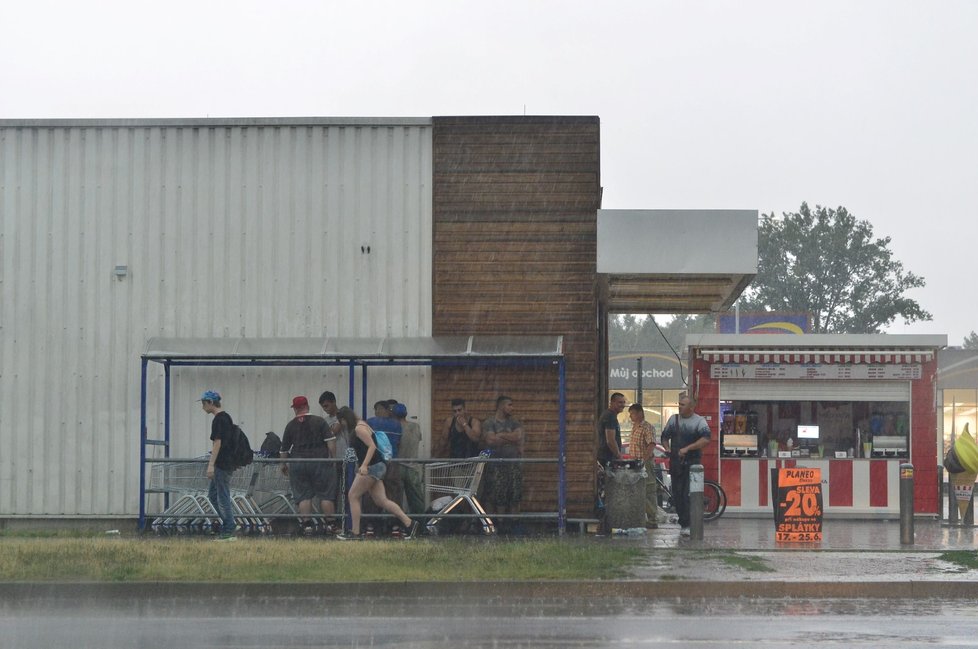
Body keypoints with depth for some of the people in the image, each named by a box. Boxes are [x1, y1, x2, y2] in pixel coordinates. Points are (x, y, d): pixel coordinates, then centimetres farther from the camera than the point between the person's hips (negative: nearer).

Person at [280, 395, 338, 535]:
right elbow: (330, 441, -7)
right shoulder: (320, 421, 0)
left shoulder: (290, 425, 4)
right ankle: (330, 524, 2)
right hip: (320, 461, -1)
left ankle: (307, 524, -1)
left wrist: (284, 464, 22)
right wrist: (333, 458, 0)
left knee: (303, 496, 4)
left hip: (298, 464, 1)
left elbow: (284, 449, 9)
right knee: (326, 495, 3)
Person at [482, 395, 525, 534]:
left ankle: (514, 522, 6)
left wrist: (500, 436, -7)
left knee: (515, 494, 1)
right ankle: (501, 522, 1)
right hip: (496, 464, -3)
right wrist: (511, 438, -5)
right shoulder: (489, 423, 1)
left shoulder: (514, 422, 13)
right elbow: (490, 440, -15)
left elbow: (518, 436, -5)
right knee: (498, 495, -5)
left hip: (514, 463, 3)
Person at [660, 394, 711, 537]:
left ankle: (686, 525, -14)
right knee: (677, 495, 4)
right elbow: (665, 437, 21)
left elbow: (706, 440, -16)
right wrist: (667, 449, 1)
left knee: (689, 495, -12)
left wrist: (687, 448, -21)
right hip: (676, 463, 5)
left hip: (692, 464, -5)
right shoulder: (673, 419, 12)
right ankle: (683, 523, 14)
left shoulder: (699, 421, -3)